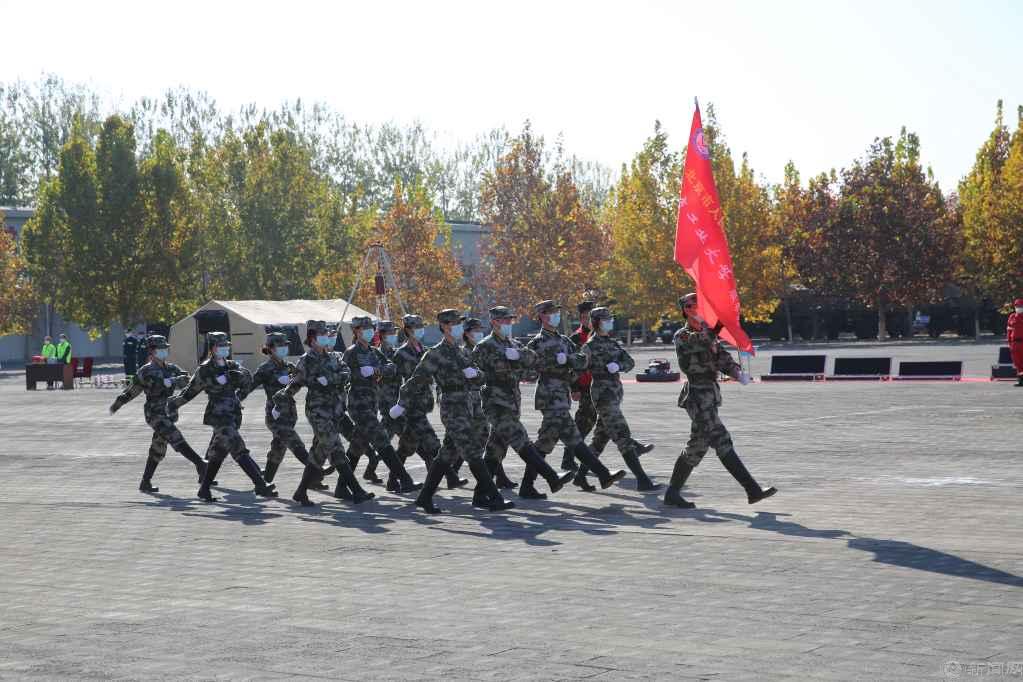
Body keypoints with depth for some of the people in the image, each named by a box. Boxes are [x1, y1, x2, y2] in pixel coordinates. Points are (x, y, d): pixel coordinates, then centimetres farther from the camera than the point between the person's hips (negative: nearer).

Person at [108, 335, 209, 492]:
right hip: (155, 414, -7)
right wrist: (116, 405, 12)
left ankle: (145, 483, 21)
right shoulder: (145, 371, -4)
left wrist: (171, 381, -26)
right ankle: (200, 464, -33)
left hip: (169, 413, 7)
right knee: (176, 439, -21)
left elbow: (185, 379, -7)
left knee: (158, 450, 12)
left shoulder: (171, 369, 11)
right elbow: (131, 391, 5)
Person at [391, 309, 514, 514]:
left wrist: (473, 372, -12)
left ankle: (425, 498, 19)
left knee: (448, 455, 12)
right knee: (474, 454, -10)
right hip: (452, 410, -9)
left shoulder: (461, 351, 15)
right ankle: (494, 498, -10)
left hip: (465, 408, 9)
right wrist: (402, 404, -6)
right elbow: (417, 380, -7)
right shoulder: (435, 354, -9)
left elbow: (478, 372, 12)